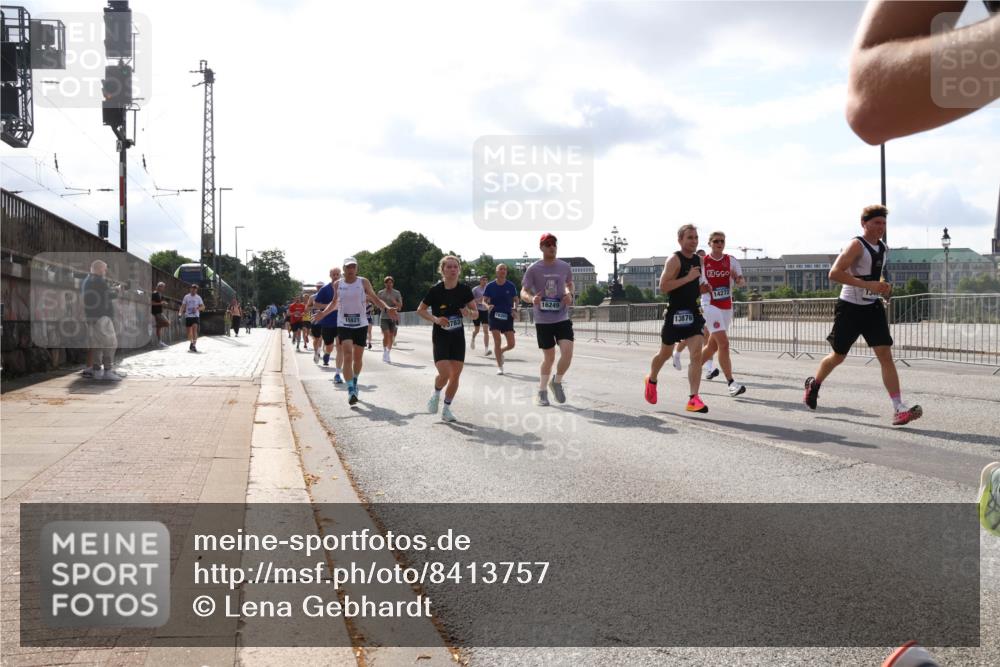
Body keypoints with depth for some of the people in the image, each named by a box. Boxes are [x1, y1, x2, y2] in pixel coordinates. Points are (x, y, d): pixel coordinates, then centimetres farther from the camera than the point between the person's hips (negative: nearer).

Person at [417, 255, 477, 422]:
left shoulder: (464, 289, -3)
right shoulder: (435, 290, -11)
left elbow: (476, 313, 2)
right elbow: (420, 310, -2)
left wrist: (469, 313, -21)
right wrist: (435, 319, -17)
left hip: (458, 337, 3)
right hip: (440, 337, -3)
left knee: (456, 375, 2)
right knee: (445, 373, -17)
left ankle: (446, 408, 18)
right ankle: (436, 393, 16)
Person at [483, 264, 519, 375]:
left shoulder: (511, 286, 1)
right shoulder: (490, 286, 0)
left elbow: (516, 300, 11)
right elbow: (484, 301, 5)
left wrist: (514, 309, -10)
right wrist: (488, 306, -17)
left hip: (507, 316, 1)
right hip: (495, 315, -1)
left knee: (511, 344, -2)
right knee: (497, 342, -8)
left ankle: (501, 352, 33)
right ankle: (499, 367, 3)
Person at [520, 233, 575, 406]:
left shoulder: (564, 267, 3)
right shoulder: (534, 269, -6)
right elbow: (523, 292, -6)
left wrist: (569, 294, -1)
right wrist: (532, 298, -28)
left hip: (563, 318, 2)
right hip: (543, 320, -2)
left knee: (567, 352, -14)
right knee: (549, 357, 4)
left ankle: (556, 382, 12)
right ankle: (542, 391, 24)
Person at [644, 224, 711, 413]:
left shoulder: (698, 260, 11)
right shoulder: (674, 260, -13)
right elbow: (663, 287, -22)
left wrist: (702, 289, 6)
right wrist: (688, 278, -25)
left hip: (693, 312, 5)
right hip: (676, 314, -5)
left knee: (696, 354, -11)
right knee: (665, 353, 13)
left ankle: (693, 399, -12)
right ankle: (651, 380, 42)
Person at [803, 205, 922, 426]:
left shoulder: (883, 249, 10)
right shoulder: (857, 245, -14)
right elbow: (834, 273, -25)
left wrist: (883, 288, 9)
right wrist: (868, 285, -29)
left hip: (873, 308, 6)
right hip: (850, 308, -5)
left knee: (885, 354, -8)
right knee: (838, 356, 10)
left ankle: (899, 409, -14)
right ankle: (814, 384, 39)